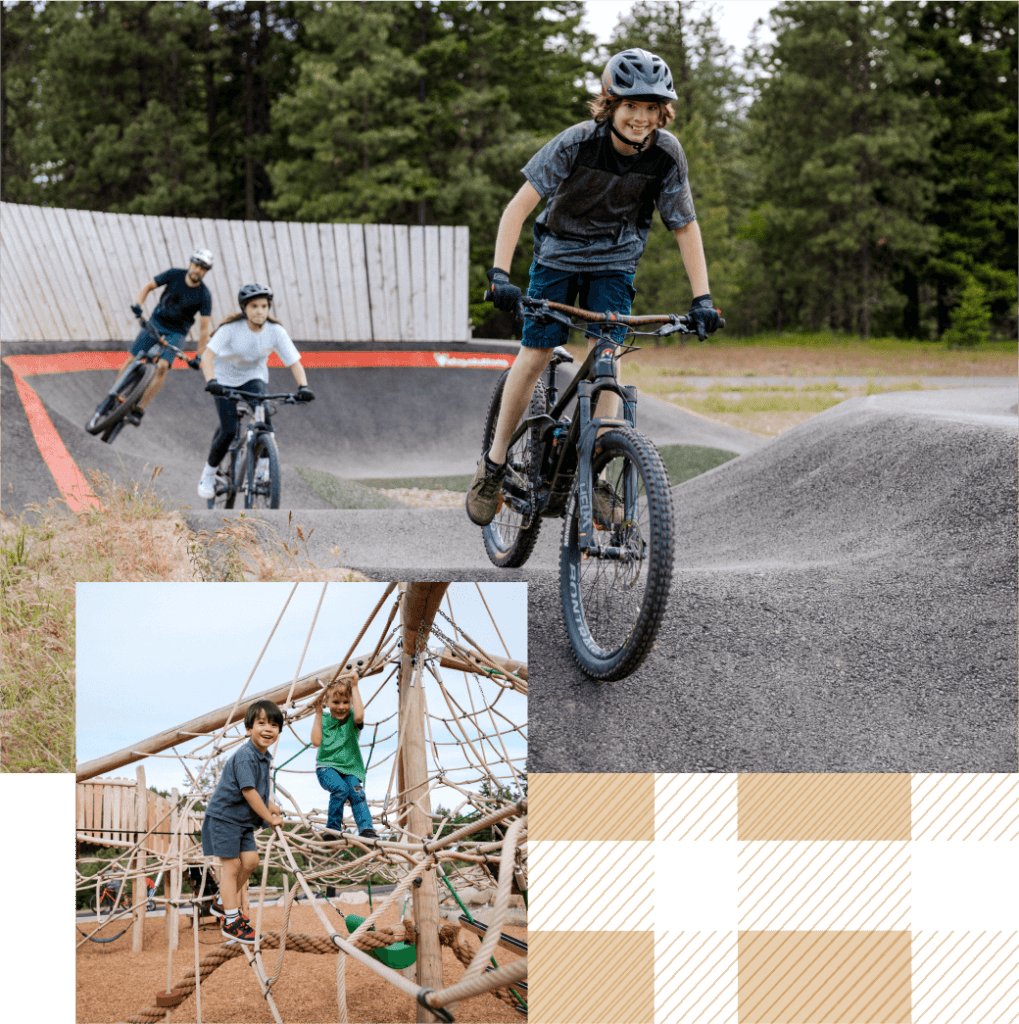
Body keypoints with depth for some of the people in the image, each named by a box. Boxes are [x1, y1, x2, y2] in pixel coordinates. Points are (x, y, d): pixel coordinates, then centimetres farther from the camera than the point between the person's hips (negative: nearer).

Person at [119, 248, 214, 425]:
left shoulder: (204, 296, -16)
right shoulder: (174, 275, -10)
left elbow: (204, 328, -15)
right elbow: (148, 286, -2)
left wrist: (199, 355, -21)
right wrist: (138, 305, -20)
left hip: (176, 333, -2)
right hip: (156, 322, 2)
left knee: (162, 367, -22)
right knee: (132, 361, -4)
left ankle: (138, 411, -16)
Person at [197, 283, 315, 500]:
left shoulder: (276, 331, -18)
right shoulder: (231, 328, -26)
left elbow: (294, 362, -19)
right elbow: (207, 355, -34)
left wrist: (303, 386, -37)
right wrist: (211, 381, -50)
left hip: (253, 377, 2)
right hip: (226, 378, -2)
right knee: (229, 431, -13)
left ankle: (263, 465, -11)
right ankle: (208, 474, 9)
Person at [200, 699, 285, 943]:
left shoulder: (265, 757, 7)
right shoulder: (245, 757, -24)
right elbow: (248, 791, -26)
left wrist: (270, 805, 14)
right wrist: (269, 818, -17)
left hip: (243, 820, 9)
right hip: (224, 817, -9)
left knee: (250, 860, 7)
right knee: (231, 864, -6)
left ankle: (223, 903, 26)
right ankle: (231, 921, 0)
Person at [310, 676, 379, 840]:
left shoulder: (351, 718, 3)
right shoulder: (324, 720, 9)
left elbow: (359, 716, -22)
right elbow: (316, 741, -4)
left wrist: (354, 688, -15)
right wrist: (318, 714, 0)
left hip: (350, 768, 0)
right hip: (327, 767, 0)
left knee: (357, 792, -28)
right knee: (340, 788, -30)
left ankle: (366, 828, -32)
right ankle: (333, 827, -16)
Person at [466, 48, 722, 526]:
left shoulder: (666, 153, -19)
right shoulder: (578, 142, -27)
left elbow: (685, 226, -9)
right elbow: (519, 206, -27)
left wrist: (702, 298, -15)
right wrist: (500, 273, -37)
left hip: (615, 263, 2)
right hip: (559, 253, -1)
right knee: (535, 356, -5)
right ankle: (494, 464, 11)